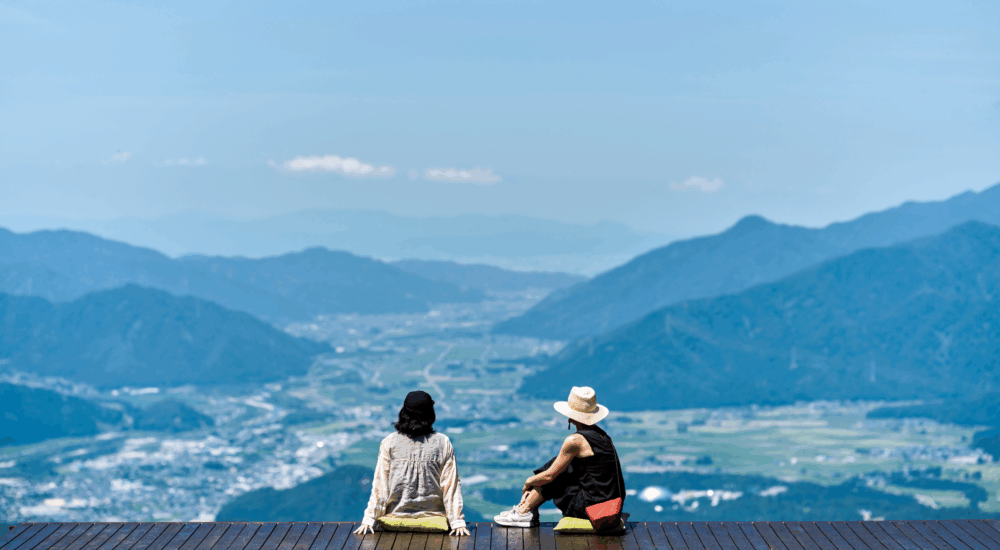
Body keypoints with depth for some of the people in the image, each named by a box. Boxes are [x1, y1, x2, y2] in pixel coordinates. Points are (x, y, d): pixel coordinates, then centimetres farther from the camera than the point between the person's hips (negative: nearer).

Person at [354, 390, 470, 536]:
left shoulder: (389, 443, -8)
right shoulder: (443, 443, -7)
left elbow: (380, 486, -8)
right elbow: (451, 486, -7)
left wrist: (369, 519, -3)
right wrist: (457, 522, -4)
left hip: (397, 515, 1)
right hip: (433, 514, 0)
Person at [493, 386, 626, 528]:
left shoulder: (575, 441, -16)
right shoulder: (599, 434, 12)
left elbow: (549, 476, -8)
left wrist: (529, 482, 13)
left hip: (592, 506, -8)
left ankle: (523, 513, 23)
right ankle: (526, 506, 26)